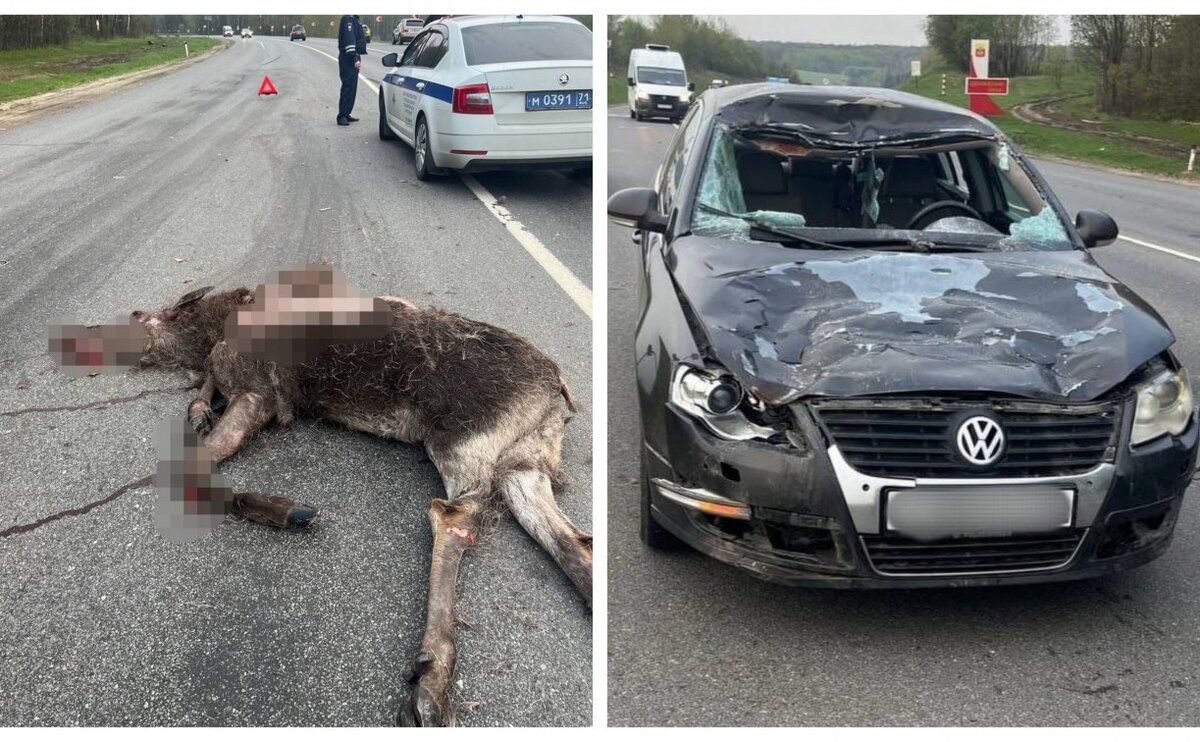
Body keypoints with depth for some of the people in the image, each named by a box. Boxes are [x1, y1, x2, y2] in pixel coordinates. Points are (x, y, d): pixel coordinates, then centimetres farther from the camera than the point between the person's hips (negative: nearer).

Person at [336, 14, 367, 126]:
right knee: (348, 88, -10)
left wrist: (357, 57, 22)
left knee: (352, 88, 13)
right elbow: (349, 40, -22)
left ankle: (346, 115, 19)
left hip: (352, 59, 10)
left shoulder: (354, 19, 17)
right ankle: (341, 117, -9)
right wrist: (355, 59, -27)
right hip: (348, 59, -10)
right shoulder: (348, 19, -14)